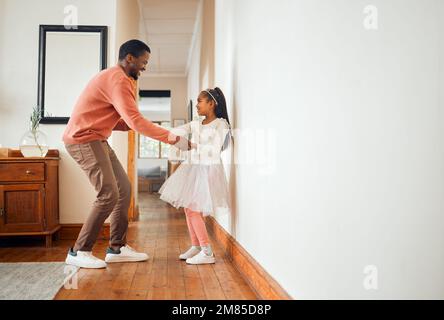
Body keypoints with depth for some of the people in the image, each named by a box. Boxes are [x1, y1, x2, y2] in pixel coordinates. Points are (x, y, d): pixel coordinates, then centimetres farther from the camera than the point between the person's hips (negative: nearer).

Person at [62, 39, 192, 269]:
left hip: (96, 140, 11)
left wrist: (133, 125, 0)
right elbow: (135, 121, -27)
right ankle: (79, 252, -4)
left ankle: (117, 248, 13)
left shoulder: (115, 78, 18)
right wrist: (173, 139, -24)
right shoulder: (118, 80, -17)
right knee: (109, 194, -15)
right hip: (84, 140, -11)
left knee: (124, 189, 7)